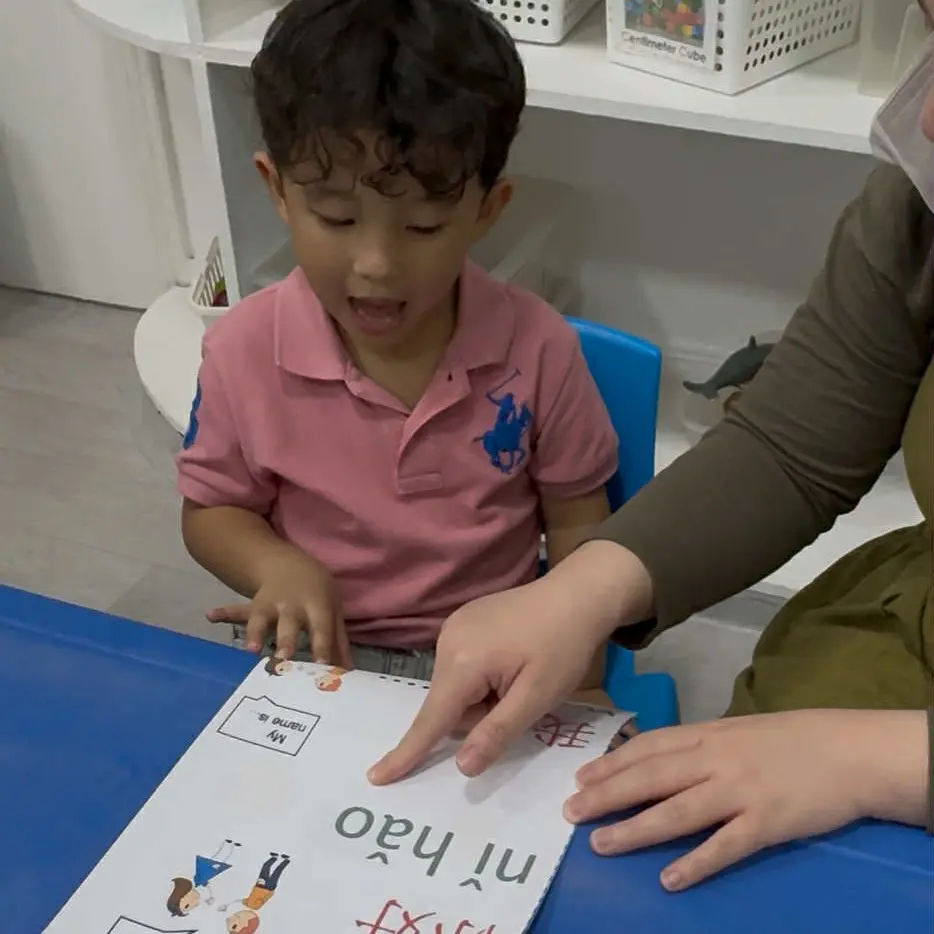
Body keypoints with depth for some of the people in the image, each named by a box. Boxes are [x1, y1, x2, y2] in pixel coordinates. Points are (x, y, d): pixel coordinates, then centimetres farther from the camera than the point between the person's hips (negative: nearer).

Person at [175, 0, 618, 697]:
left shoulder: (537, 346, -12)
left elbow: (577, 525, 0)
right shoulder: (245, 350, -11)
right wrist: (278, 567, -17)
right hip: (315, 655, 1)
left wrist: (575, 684, -10)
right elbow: (212, 511, 4)